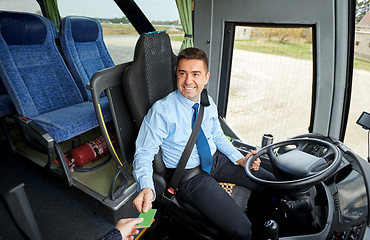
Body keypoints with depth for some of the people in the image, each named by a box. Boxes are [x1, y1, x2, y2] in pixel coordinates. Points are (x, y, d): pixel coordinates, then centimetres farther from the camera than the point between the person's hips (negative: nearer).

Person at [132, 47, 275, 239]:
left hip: (217, 159, 7)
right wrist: (146, 188, -33)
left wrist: (239, 158, 0)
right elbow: (143, 153, -16)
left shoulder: (208, 104, 0)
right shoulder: (161, 111, -19)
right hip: (190, 175, -6)